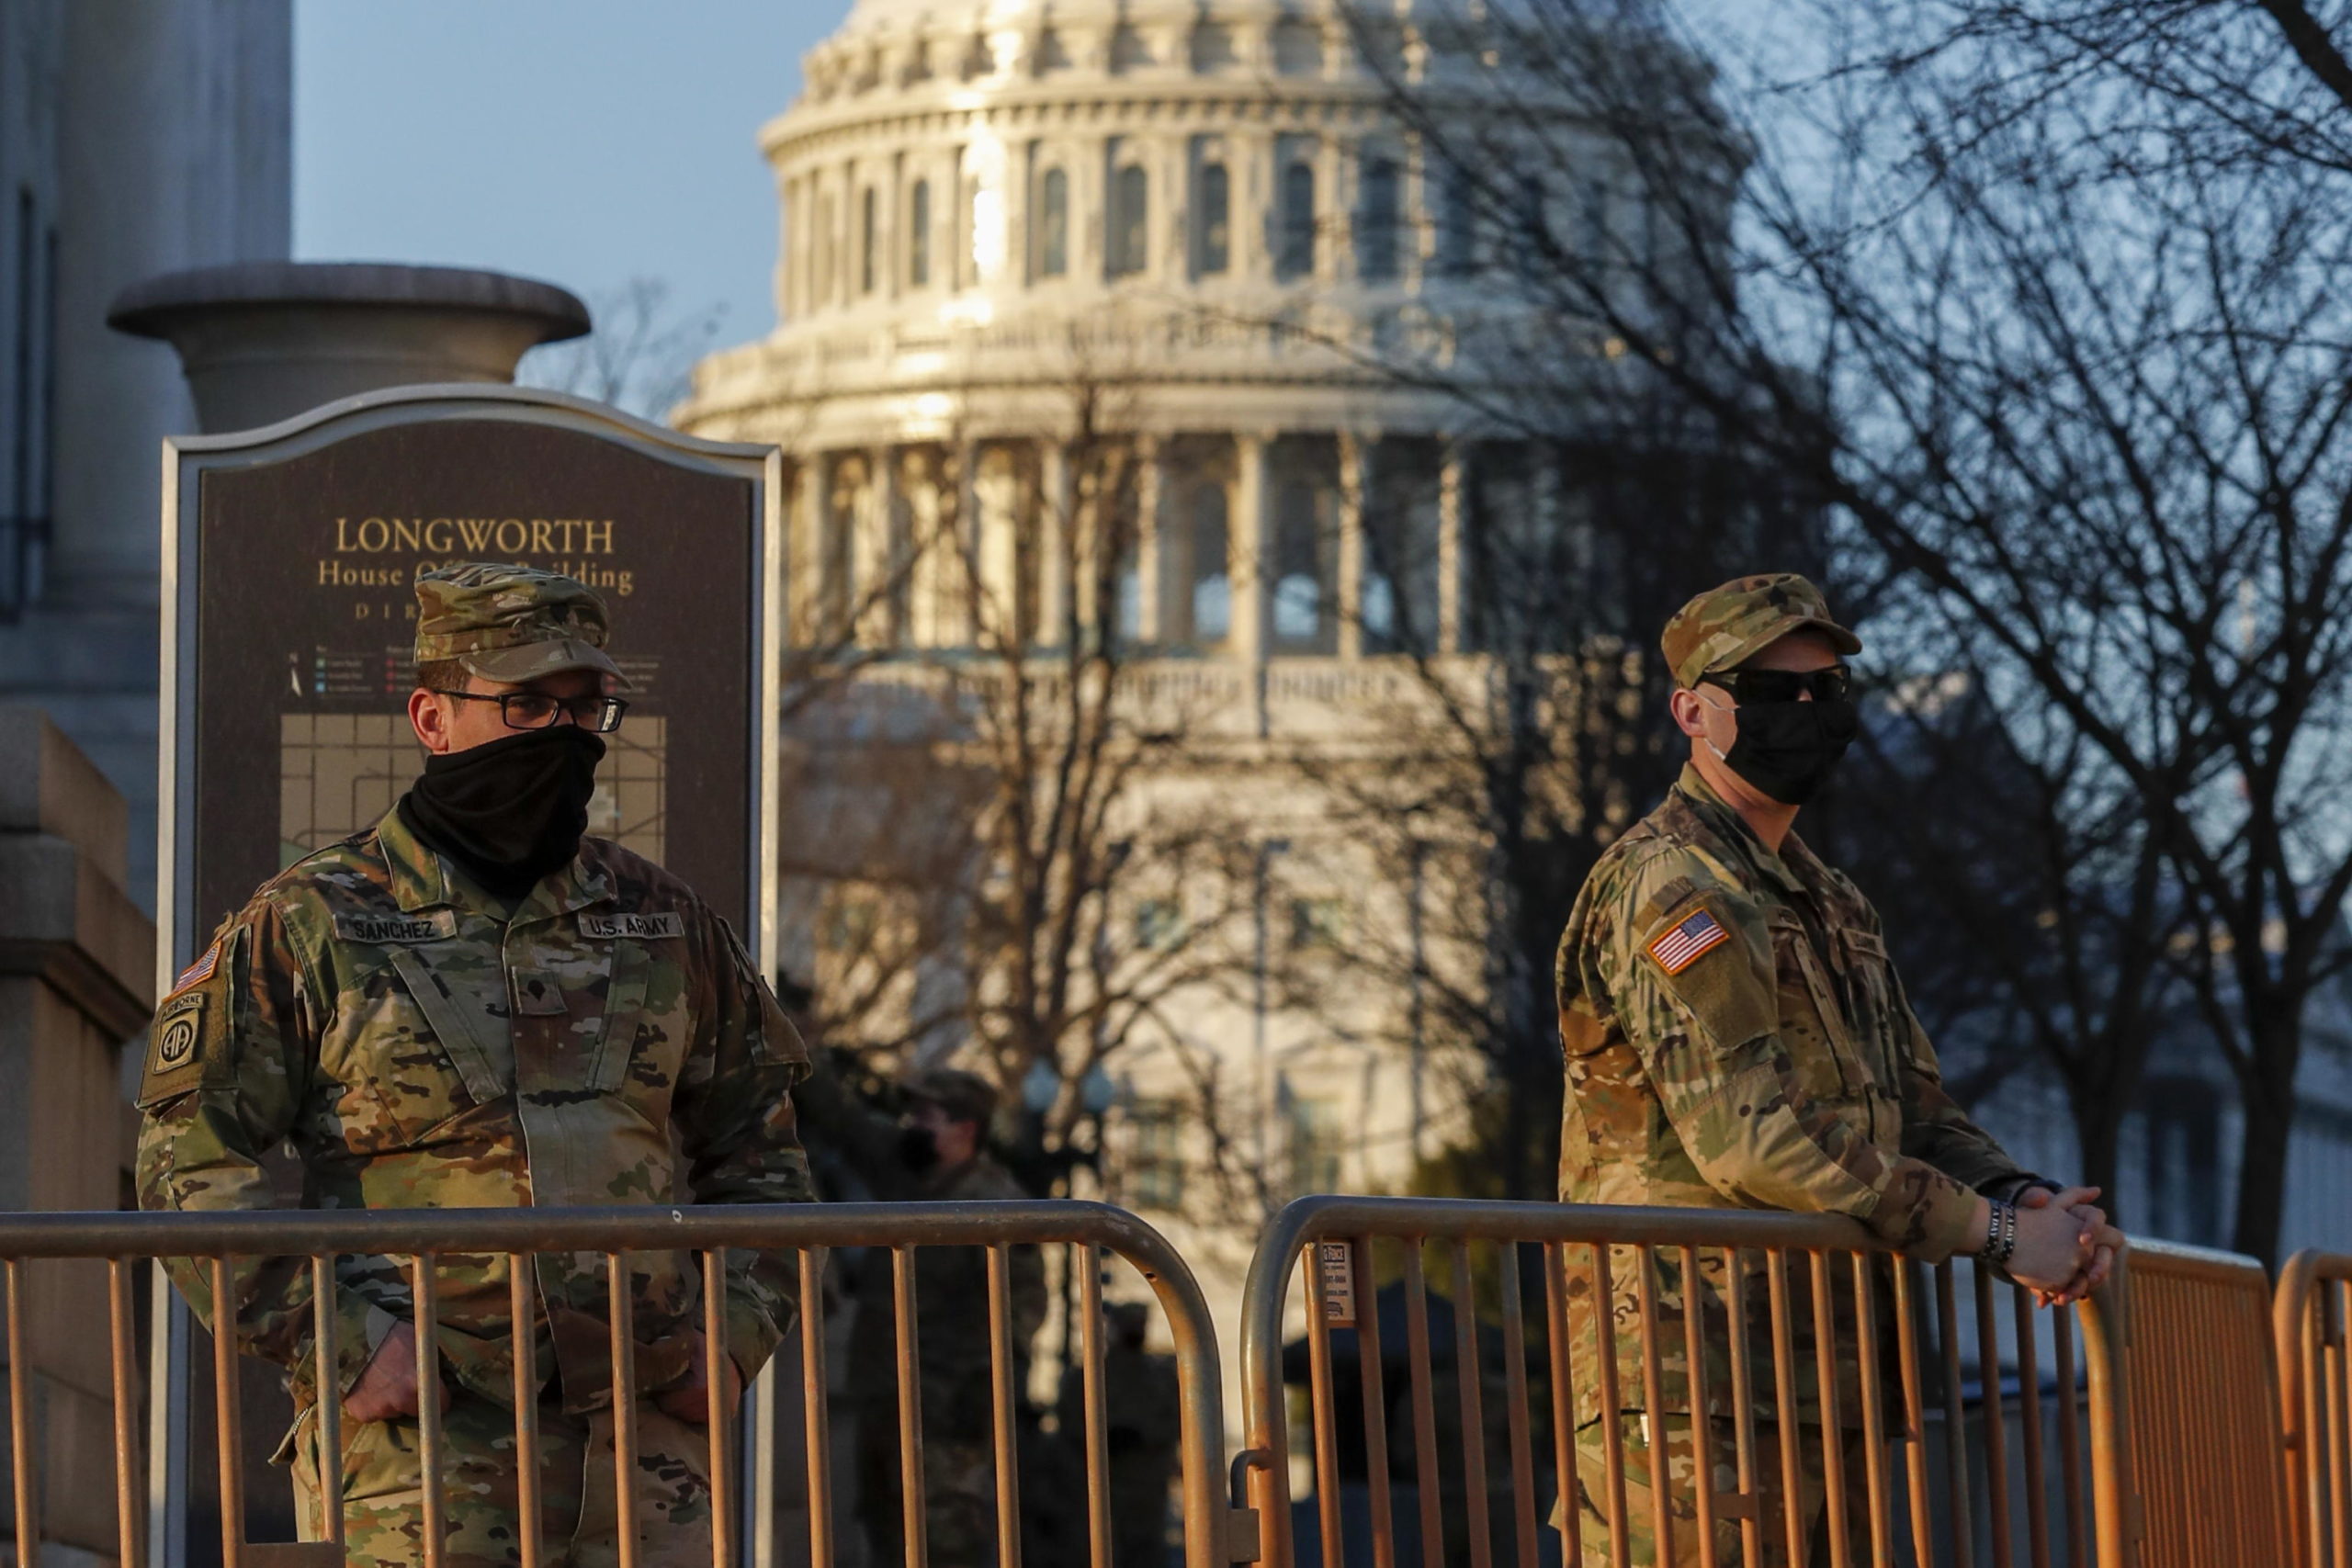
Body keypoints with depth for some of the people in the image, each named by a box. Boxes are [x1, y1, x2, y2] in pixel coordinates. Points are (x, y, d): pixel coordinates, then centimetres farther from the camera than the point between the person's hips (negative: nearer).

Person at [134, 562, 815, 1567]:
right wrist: (339, 1342, -11)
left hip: (644, 1438, 4)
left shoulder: (666, 926, 14)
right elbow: (189, 1164, -2)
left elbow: (760, 1153, 23)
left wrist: (736, 1334, 8)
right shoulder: (309, 928, 2)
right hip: (417, 1446, -4)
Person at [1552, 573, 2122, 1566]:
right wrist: (1996, 1233, -16)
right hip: (1702, 1396, -9)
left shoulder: (1830, 905, 22)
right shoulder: (1669, 890, -10)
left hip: (1823, 1397, 9)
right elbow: (1750, 1139, -20)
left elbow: (1916, 1114, 22)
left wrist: (2023, 1199, -2)